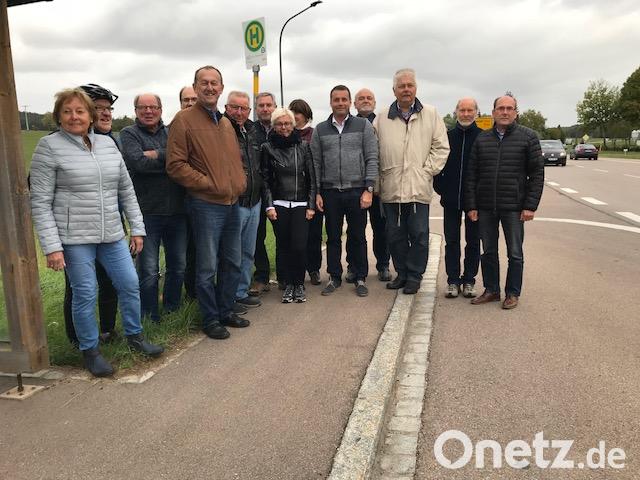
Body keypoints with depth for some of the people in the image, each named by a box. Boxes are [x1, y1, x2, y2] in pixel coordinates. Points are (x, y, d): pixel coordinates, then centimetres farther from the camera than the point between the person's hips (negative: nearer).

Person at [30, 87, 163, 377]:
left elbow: (126, 190, 13)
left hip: (112, 234, 4)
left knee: (130, 284, 6)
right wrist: (52, 246, -13)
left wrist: (137, 228, 9)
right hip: (73, 237, -4)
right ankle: (90, 350, 21)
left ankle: (134, 336, 27)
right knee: (85, 294, 1)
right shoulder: (49, 147, -4)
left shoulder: (107, 143, 9)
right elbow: (40, 202, -7)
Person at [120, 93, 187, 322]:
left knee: (178, 266, 14)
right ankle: (150, 318, 18)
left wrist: (158, 155, -14)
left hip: (177, 209, 4)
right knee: (149, 270, 3)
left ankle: (173, 310, 31)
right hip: (147, 211, -4)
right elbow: (137, 162, -16)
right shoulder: (128, 134, 2)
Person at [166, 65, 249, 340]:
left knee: (232, 263, 14)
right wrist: (209, 184, -15)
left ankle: (226, 312, 30)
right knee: (208, 267, 1)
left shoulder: (225, 123, 16)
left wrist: (239, 183, 6)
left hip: (232, 204, 7)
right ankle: (210, 319, 16)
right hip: (206, 205, -7)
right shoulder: (184, 119, -7)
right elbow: (175, 165, -12)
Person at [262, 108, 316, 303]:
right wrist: (269, 205, -4)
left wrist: (311, 205, 0)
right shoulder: (267, 148, 4)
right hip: (279, 204, 0)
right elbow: (265, 179, 4)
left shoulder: (303, 146, 5)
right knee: (283, 246, 2)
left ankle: (299, 284, 10)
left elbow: (312, 178, 5)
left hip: (301, 204, 0)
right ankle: (288, 285, 16)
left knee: (299, 246, -8)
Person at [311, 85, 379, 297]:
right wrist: (317, 192, 2)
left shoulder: (363, 125, 3)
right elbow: (315, 163, 8)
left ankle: (361, 278, 17)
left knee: (358, 237, 5)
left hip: (357, 191, -2)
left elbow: (372, 159, -1)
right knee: (333, 237, 9)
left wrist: (369, 189, -8)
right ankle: (334, 277, 21)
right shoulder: (320, 130, 9)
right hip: (330, 192, 2)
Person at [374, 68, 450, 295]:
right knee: (395, 235, 9)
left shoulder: (430, 114, 5)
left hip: (419, 188, -2)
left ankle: (414, 276, 16)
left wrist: (427, 171, -4)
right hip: (391, 188, 2)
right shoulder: (382, 118, 7)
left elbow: (441, 147, 5)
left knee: (419, 235, 2)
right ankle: (402, 272, 25)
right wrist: (378, 180, 1)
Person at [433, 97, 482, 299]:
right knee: (451, 240, 6)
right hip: (451, 199, 2)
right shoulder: (447, 136, 5)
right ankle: (453, 280, 14)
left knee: (473, 241, 8)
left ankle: (469, 280, 18)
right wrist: (440, 188, 0)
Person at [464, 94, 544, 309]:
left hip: (514, 207, -2)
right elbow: (472, 174, 7)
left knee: (515, 253, 6)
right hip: (485, 207, 3)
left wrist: (530, 205, -9)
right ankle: (491, 290, 24)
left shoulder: (528, 137, 1)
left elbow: (537, 173, -2)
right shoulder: (482, 139, 8)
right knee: (488, 252, 11)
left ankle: (513, 293, 19)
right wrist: (471, 205, 0)